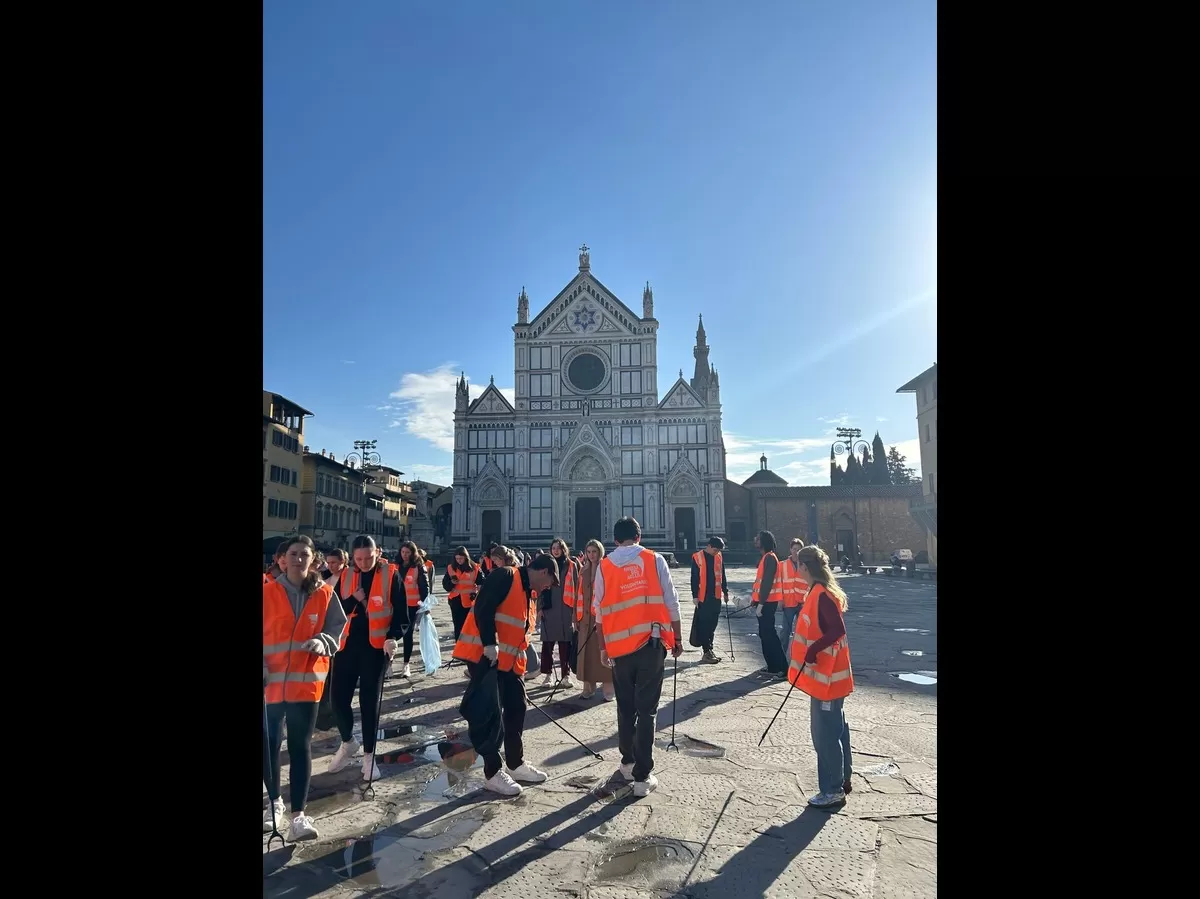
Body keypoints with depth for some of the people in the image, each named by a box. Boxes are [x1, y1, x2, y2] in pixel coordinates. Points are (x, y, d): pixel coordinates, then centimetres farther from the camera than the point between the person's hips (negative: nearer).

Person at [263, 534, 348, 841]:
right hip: (270, 680, 1)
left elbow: (337, 627, 3)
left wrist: (323, 642, -17)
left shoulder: (324, 594, -2)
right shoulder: (267, 593, -2)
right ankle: (275, 801, 34)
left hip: (307, 680, -1)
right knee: (268, 744, 12)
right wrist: (261, 667, -9)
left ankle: (298, 815, 6)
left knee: (300, 746, 1)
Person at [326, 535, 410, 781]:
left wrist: (393, 637, -22)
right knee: (338, 698, 4)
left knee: (369, 701, 5)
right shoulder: (346, 576, 4)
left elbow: (401, 614, -6)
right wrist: (353, 600, -15)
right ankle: (348, 743, 32)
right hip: (347, 644, 3)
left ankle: (368, 755, 21)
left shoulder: (391, 576, -7)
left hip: (376, 646, -3)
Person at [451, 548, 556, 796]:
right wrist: (489, 644, -26)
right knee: (490, 712, -4)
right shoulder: (505, 576, -11)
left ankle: (515, 764, 29)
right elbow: (483, 608, -22)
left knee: (515, 708, 14)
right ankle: (493, 773, 9)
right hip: (483, 654, -10)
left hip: (508, 660, 10)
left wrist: (521, 664, 21)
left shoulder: (526, 592, 18)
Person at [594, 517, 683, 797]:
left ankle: (628, 762, 31)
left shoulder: (604, 566, 3)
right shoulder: (655, 560, 0)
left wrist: (603, 647, 18)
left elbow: (599, 611, 8)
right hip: (651, 642, -1)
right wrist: (677, 638, 10)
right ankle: (642, 776, 5)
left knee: (625, 707, 18)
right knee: (647, 709, 4)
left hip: (620, 645, 2)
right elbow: (671, 603, -1)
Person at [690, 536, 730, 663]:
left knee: (713, 624, 11)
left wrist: (725, 592, 15)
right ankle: (707, 652, 2)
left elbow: (722, 576, 16)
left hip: (716, 596, 5)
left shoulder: (719, 557, 7)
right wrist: (695, 596, -9)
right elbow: (694, 578, -7)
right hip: (703, 597, -5)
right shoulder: (697, 557, -8)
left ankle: (709, 649, 22)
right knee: (704, 625, -2)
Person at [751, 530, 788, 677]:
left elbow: (767, 582, -21)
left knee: (768, 634, -7)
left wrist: (760, 604, -22)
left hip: (767, 602, -10)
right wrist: (755, 598, 17)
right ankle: (773, 666, 21)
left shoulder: (770, 557, -16)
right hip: (764, 601, 10)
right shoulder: (765, 557, 15)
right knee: (765, 633, 14)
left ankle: (782, 668, -2)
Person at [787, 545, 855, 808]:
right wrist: (811, 650, 14)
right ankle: (842, 779, 34)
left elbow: (838, 630, -28)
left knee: (825, 732, 0)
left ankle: (833, 791, 12)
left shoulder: (822, 594, -22)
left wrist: (812, 650, -25)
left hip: (826, 675, -10)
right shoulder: (820, 591, 8)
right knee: (836, 728, 20)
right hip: (827, 674, 10)